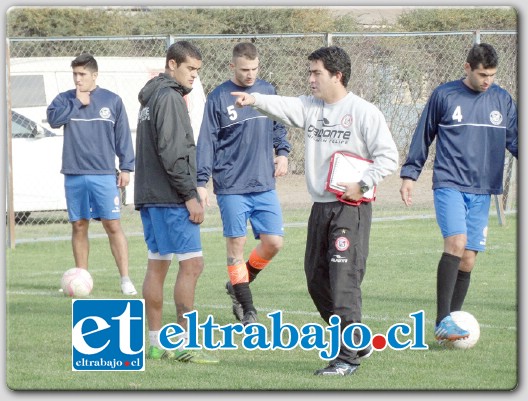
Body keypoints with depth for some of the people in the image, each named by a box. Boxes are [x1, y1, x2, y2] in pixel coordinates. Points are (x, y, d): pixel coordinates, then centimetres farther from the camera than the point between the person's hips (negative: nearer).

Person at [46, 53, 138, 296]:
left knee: (113, 225, -6)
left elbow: (123, 136, 6)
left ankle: (125, 279, -6)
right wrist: (77, 103, -10)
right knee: (79, 226, 6)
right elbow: (53, 119, -10)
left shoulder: (112, 101, 5)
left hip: (104, 175, -2)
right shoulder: (64, 99, 8)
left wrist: (126, 167, 1)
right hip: (74, 176, 2)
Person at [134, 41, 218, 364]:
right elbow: (171, 152, -19)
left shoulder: (151, 98, 18)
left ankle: (157, 343, 13)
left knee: (157, 265, 10)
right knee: (191, 264, -10)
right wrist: (190, 195, -16)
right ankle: (186, 345, -12)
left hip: (150, 196, 10)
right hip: (170, 197, -10)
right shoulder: (169, 97, -12)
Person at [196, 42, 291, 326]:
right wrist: (201, 182, -8)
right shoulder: (218, 98, -4)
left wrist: (282, 153, 3)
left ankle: (239, 284, 23)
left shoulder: (268, 91, 8)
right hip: (231, 187, -4)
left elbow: (278, 127, 21)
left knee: (273, 242, -1)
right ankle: (247, 310, 9)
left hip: (264, 185, 4)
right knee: (236, 245, 0)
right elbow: (206, 143, -3)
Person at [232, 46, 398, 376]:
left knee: (344, 280, -11)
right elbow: (284, 107, -10)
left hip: (351, 209, -7)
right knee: (317, 280, 12)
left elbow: (388, 157, -7)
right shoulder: (310, 107, 9)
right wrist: (255, 100, -28)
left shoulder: (363, 112, -7)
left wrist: (363, 185, -15)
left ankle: (349, 356, -6)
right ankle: (358, 342, 26)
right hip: (320, 206, 7)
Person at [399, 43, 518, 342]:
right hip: (449, 185, -4)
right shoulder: (444, 95, 1)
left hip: (482, 191, 4)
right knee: (456, 241, -23)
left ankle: (452, 324, 11)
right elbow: (424, 136, 8)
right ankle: (443, 321, -24)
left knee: (468, 259, 2)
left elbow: (514, 140, 13)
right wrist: (409, 174, 7)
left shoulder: (503, 100, 10)